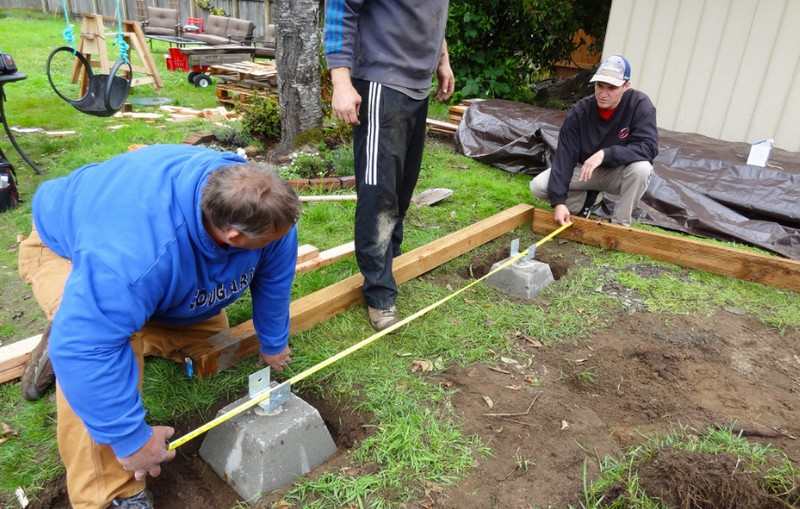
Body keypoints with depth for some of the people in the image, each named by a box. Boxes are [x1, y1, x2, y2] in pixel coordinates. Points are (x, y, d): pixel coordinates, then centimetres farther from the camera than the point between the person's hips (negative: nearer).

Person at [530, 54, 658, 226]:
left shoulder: (640, 104, -21)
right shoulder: (580, 111, -17)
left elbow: (648, 147, -29)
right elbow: (565, 155, -22)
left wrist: (605, 154, -41)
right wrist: (559, 201, -31)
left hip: (618, 173, -1)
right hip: (585, 170, 2)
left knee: (641, 168, -36)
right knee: (538, 186, -18)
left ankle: (620, 224, -14)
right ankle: (585, 197, 10)